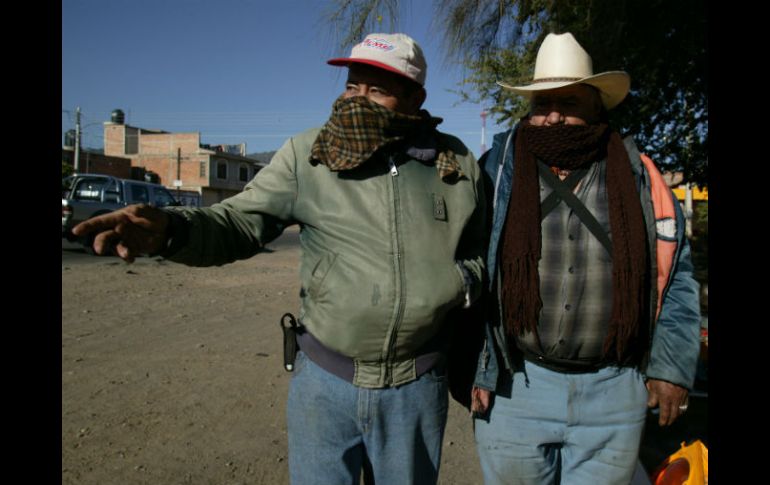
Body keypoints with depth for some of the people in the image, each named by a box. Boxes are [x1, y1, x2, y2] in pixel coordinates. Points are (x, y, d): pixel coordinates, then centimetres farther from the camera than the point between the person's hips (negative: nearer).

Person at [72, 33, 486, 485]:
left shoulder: (458, 163, -1)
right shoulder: (307, 153, -4)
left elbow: (480, 254, 9)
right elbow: (241, 221, -9)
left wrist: (457, 285, -12)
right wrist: (168, 228, -28)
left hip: (417, 385, 1)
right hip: (324, 378, 0)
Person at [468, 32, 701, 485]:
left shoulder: (639, 179, 2)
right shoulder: (497, 173, -4)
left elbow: (676, 275, 8)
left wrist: (672, 364, 1)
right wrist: (470, 365, -5)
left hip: (613, 395, 2)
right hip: (512, 385, -1)